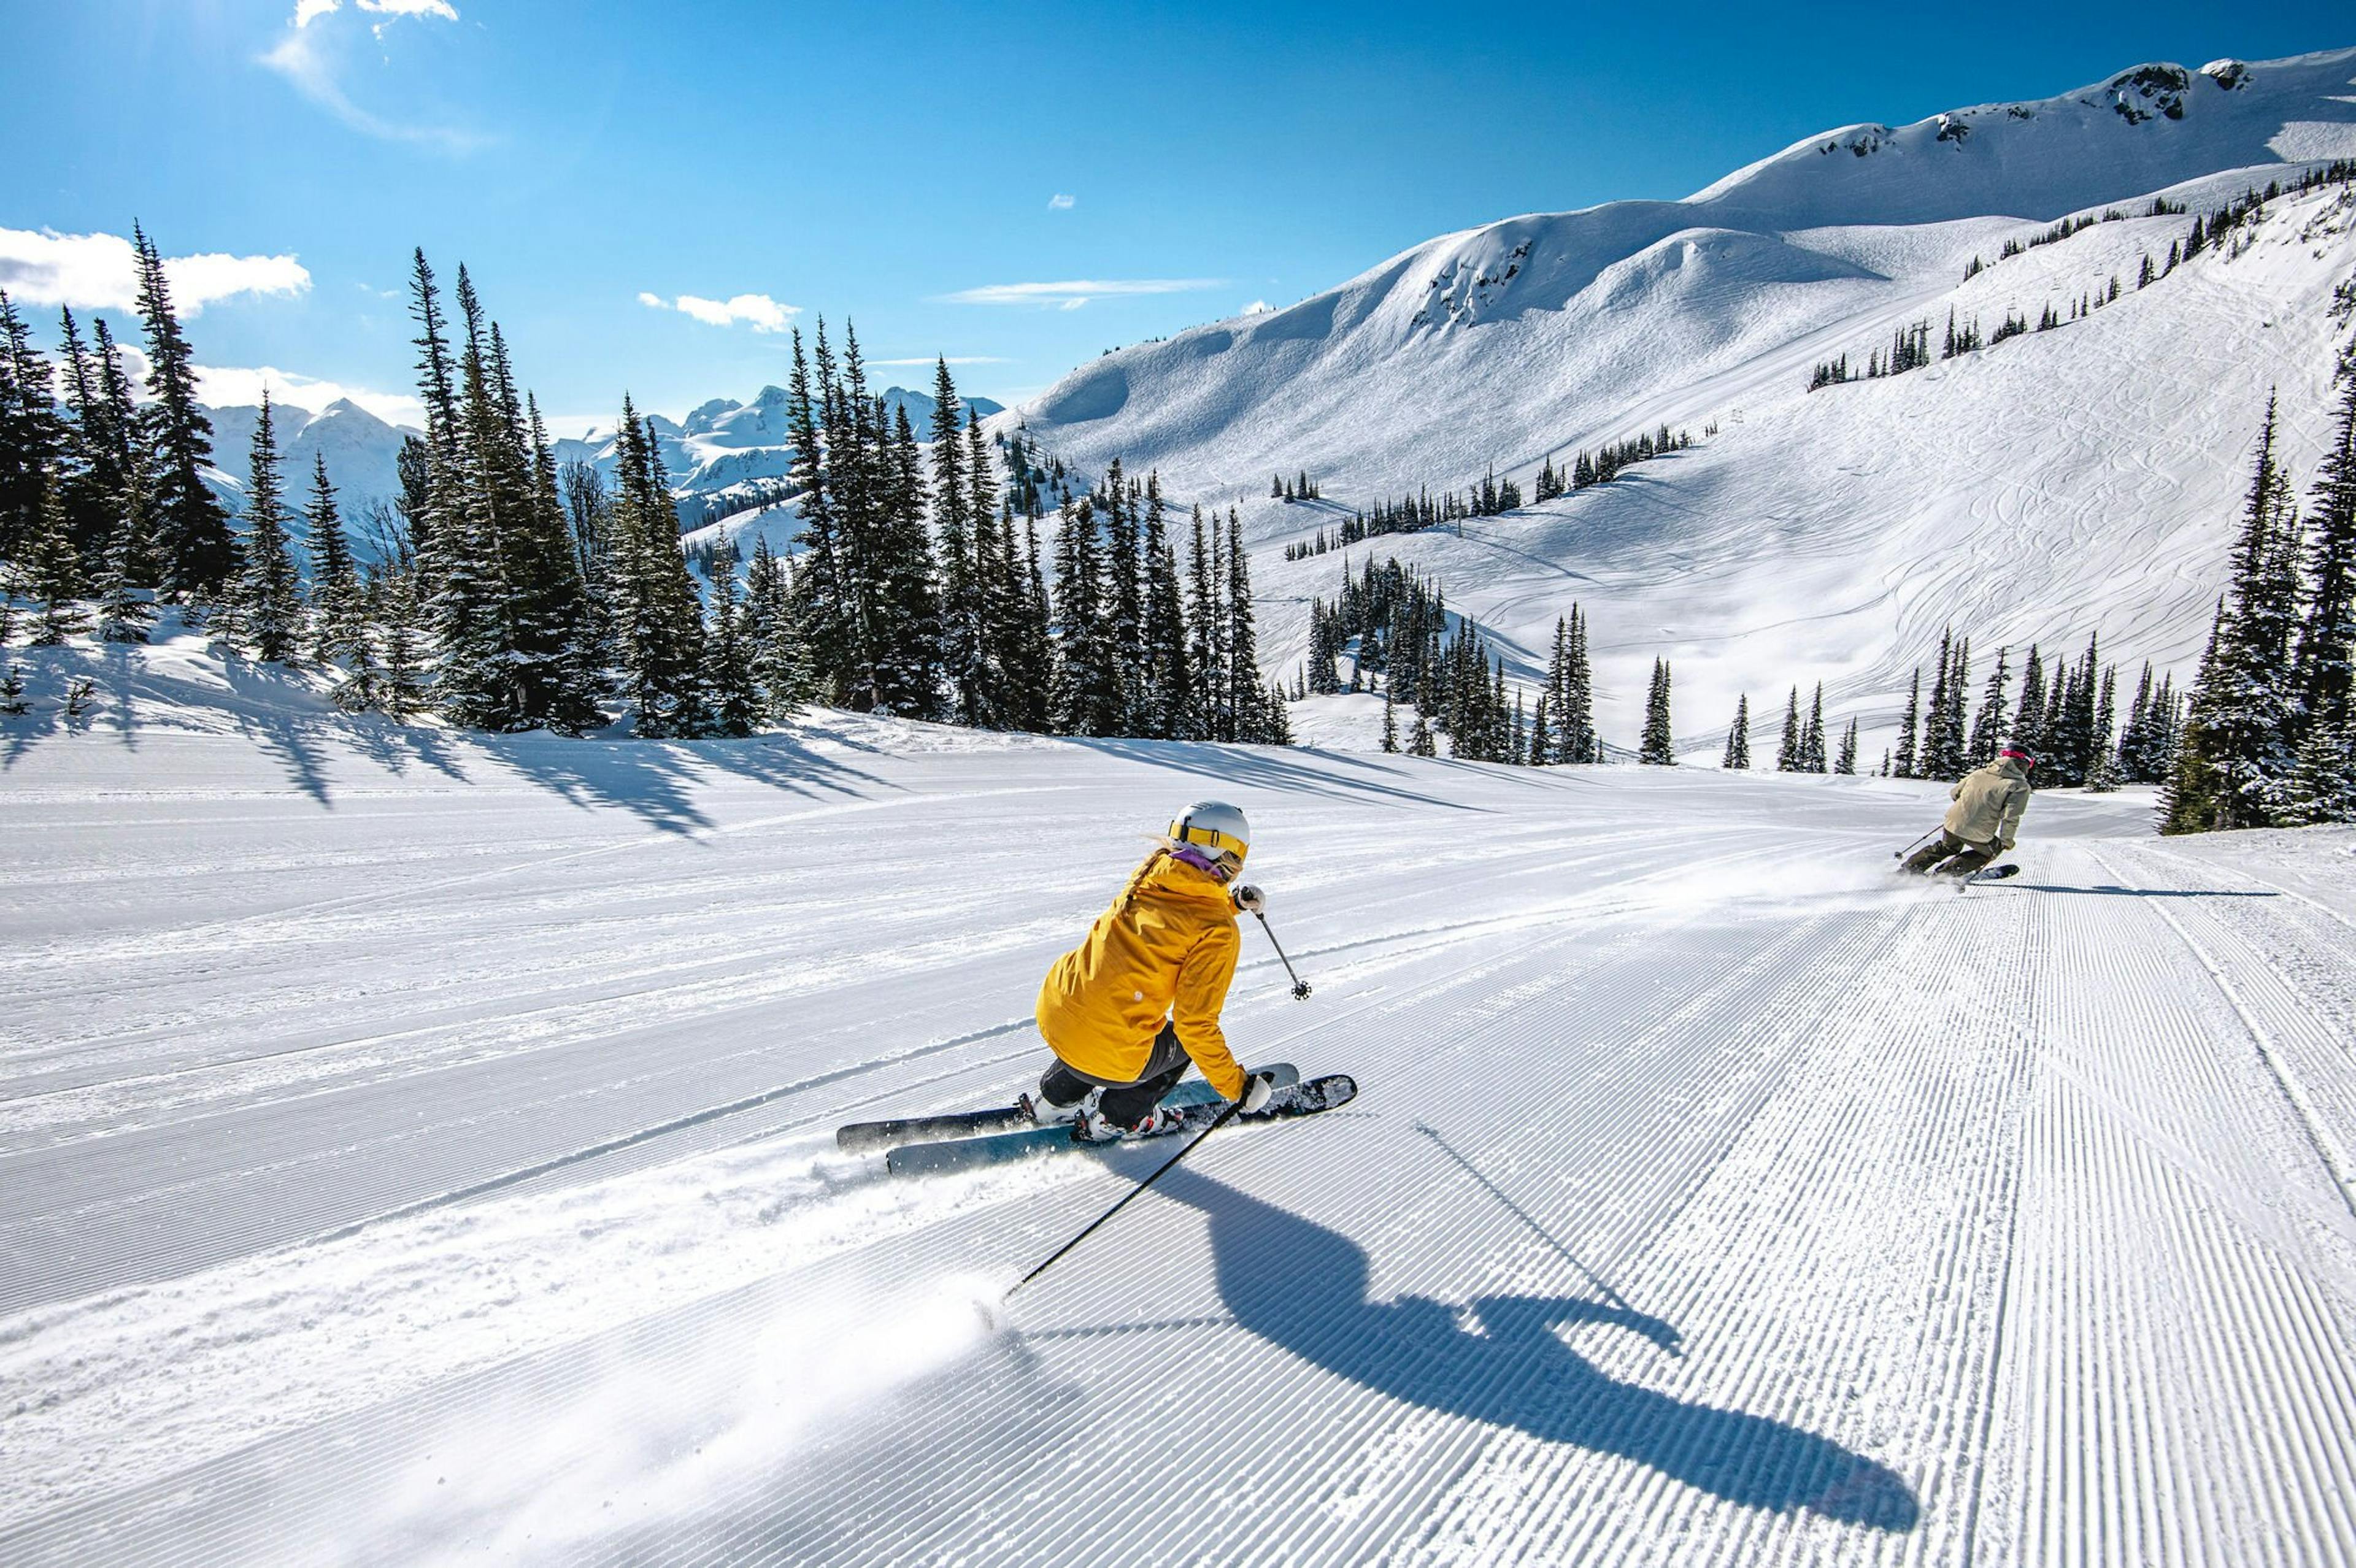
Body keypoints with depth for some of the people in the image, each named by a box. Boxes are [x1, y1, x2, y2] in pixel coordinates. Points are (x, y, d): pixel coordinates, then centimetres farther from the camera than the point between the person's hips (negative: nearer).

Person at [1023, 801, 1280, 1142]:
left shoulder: (1150, 873, 5)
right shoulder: (1218, 933, -12)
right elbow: (1195, 1023, -13)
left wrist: (1233, 903, 25)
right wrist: (1238, 1086, -3)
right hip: (1111, 1058, -6)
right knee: (1186, 1040, 23)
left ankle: (1056, 1099, 41)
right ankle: (1115, 1119, 30)